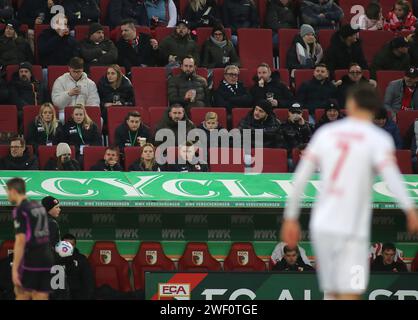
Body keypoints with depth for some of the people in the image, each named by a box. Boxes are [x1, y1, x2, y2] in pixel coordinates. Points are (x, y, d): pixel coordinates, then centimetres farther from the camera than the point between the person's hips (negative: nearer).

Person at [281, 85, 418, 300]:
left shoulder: (325, 133, 9)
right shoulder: (378, 139, -4)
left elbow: (300, 178, 8)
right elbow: (391, 174, -22)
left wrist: (290, 218, 15)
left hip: (321, 226, 5)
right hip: (352, 230, -5)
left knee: (332, 294, 14)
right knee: (350, 295, -7)